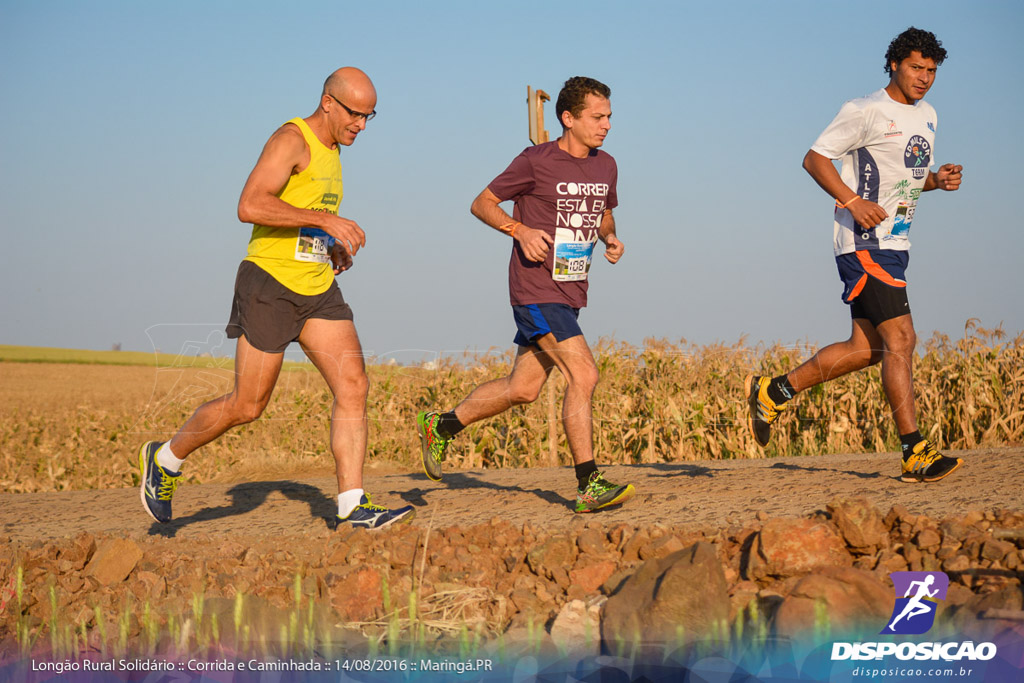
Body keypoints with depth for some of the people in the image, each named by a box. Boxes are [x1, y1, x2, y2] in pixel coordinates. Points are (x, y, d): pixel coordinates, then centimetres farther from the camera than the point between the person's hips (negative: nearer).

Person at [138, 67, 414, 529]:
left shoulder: (330, 150, 16)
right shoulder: (291, 140, -12)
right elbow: (250, 206, -26)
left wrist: (332, 248, 12)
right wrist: (327, 220, -28)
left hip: (317, 288, 8)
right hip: (270, 284, -8)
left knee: (353, 385, -8)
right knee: (247, 407, -1)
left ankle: (352, 507, -9)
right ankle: (165, 460, 22)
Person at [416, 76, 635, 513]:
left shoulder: (605, 166, 10)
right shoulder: (536, 162, -10)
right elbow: (482, 203, -2)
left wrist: (611, 238, 5)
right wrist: (521, 230, -19)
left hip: (570, 293, 8)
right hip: (536, 290, -8)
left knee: (523, 389, 13)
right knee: (583, 375, -18)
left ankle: (441, 426, 32)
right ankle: (588, 487, -15)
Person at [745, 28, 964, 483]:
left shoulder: (927, 117, 17)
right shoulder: (866, 111, -9)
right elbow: (814, 159, -9)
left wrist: (938, 180, 5)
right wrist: (852, 201, -21)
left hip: (894, 244, 9)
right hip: (865, 243, -9)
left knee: (866, 349, 8)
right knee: (900, 340, -14)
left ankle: (772, 393, 20)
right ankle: (915, 454, -15)